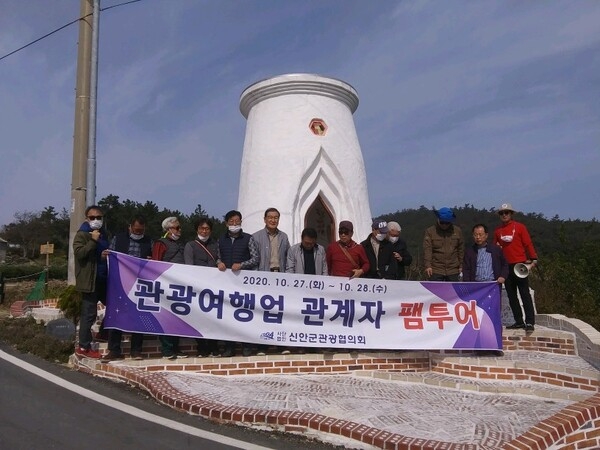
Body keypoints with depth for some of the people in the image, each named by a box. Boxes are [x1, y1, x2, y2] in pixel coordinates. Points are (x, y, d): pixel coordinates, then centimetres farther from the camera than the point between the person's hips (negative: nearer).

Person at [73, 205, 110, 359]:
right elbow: (79, 253, -20)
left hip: (103, 279, 8)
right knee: (89, 314, -5)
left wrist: (107, 255, 8)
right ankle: (83, 347, 4)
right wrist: (93, 241, -22)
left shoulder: (103, 234, 18)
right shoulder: (82, 234, -5)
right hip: (89, 280, -8)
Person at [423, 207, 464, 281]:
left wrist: (460, 266, 9)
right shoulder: (430, 231, -3)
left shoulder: (457, 231, 5)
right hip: (436, 271, -3)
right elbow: (427, 249, -10)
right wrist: (428, 265, -21)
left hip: (453, 270, 3)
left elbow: (461, 249, 11)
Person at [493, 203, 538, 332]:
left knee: (525, 293, -6)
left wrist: (533, 259, -10)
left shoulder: (519, 227, 1)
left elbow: (528, 243, -2)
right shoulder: (497, 231, 13)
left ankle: (530, 322, -6)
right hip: (506, 266, 5)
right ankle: (519, 321, 13)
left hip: (520, 265, -5)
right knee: (511, 295, 7)